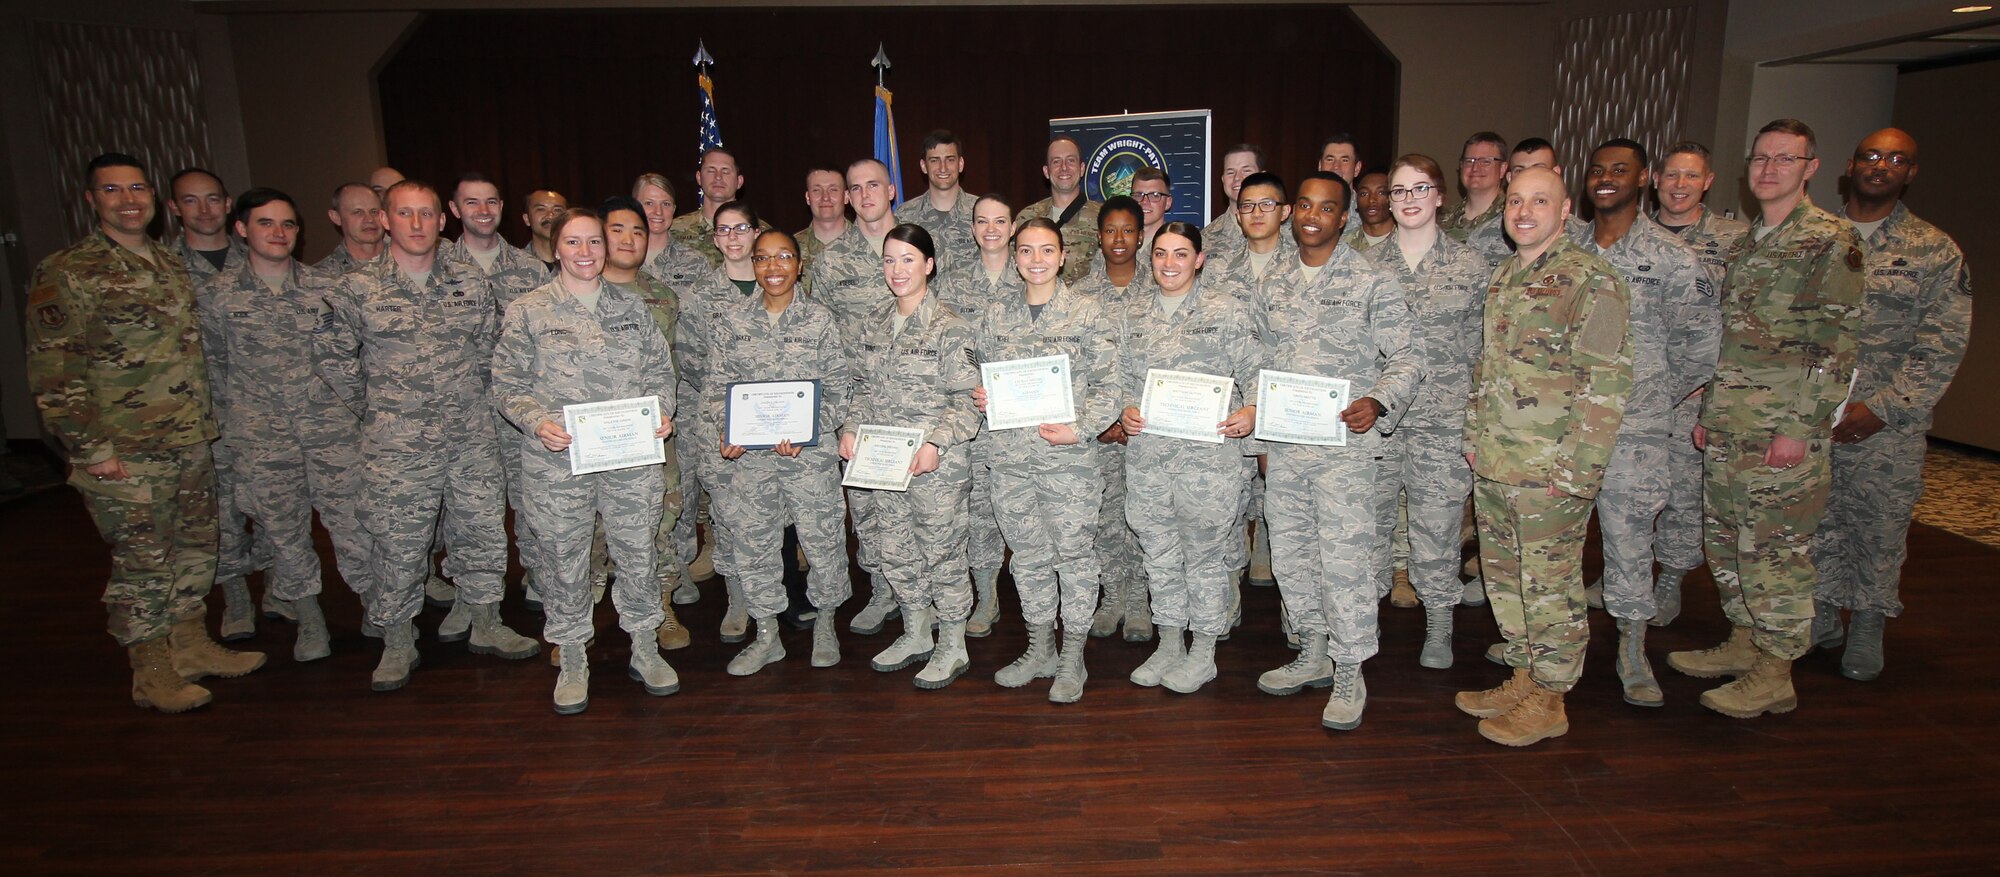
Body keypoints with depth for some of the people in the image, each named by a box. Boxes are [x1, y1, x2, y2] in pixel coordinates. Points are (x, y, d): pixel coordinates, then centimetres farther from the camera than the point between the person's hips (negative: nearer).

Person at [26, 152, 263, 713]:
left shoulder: (172, 264, 11)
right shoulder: (66, 273, -10)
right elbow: (52, 372, -13)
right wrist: (90, 449, -15)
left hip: (192, 443, 7)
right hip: (125, 454, -6)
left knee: (196, 550, 15)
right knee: (142, 563, 3)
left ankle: (192, 647, 31)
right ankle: (152, 675, 18)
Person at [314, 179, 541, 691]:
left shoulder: (472, 286, 5)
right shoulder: (357, 289, -3)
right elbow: (330, 355, 5)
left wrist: (469, 396, 10)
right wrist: (372, 407, 5)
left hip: (473, 438, 3)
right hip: (396, 445, -2)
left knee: (482, 531, 10)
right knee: (398, 545, 5)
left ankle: (486, 625, 27)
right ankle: (398, 644, 21)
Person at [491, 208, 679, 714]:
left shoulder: (632, 308, 9)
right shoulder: (528, 312, 1)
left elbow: (660, 371, 12)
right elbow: (508, 385, 0)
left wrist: (661, 412, -6)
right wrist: (537, 422, -18)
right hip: (557, 463, -2)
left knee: (639, 554, 9)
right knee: (564, 563, 8)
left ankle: (645, 649, 29)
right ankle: (573, 662, 26)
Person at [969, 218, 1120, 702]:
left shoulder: (1087, 312, -2)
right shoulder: (993, 316, 9)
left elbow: (1109, 385, -5)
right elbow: (980, 377, 20)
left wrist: (1080, 429, -17)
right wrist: (978, 397, -2)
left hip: (1069, 457, -4)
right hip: (1010, 456, 4)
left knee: (1074, 553, 3)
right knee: (1028, 555, 13)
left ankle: (1072, 658, 18)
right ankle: (1040, 649, 28)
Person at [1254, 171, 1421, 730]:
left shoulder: (1373, 281, -2)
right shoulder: (1272, 285, 13)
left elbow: (1406, 358, -4)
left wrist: (1378, 402, -22)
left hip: (1345, 440, -5)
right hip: (1283, 440, 6)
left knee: (1344, 558, -5)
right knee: (1289, 552, 12)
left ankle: (1350, 674, 10)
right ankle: (1313, 654, 29)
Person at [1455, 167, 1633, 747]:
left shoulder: (1591, 281, -11)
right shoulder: (1504, 276, 14)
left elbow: (1607, 383, -15)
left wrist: (1575, 470, -19)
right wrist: (1474, 439, 15)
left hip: (1548, 471, -8)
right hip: (1492, 465, 8)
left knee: (1550, 585, 3)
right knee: (1504, 576, 16)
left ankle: (1548, 701, 17)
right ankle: (1523, 678, 32)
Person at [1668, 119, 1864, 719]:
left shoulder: (1830, 241, -8)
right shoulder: (1748, 240, 15)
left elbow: (1835, 344, -14)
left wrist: (1801, 428, -18)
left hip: (1783, 431, -8)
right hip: (1728, 429, 8)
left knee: (1774, 548, -1)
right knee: (1725, 539, 15)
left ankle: (1775, 675, 11)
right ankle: (1743, 643, 30)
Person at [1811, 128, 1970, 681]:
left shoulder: (1935, 251, 2)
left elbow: (1944, 345, -3)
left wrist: (1883, 406, -13)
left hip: (1888, 421, -2)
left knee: (1879, 528, 5)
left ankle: (1867, 635, 22)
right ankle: (1819, 622, 26)